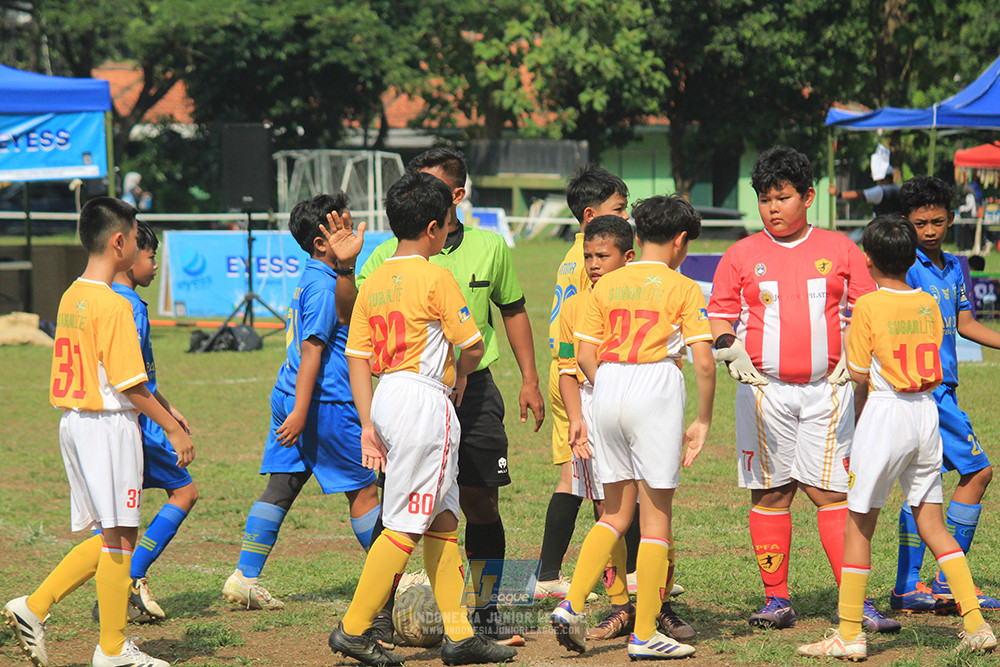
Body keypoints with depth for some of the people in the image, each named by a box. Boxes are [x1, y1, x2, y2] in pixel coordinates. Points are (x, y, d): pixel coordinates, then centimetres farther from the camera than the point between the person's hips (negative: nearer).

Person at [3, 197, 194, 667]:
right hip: (108, 424, -9)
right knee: (120, 536, -1)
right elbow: (130, 384, -17)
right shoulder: (113, 305, -16)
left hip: (73, 422, 9)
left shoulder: (71, 297, 11)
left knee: (108, 537, 14)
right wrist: (173, 430, -10)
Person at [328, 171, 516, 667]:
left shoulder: (374, 282, 10)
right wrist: (458, 376, 15)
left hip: (387, 398, 8)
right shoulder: (437, 278, -10)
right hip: (426, 398, -8)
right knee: (404, 524, -5)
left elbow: (357, 357, 7)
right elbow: (472, 348, -7)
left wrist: (368, 425, 7)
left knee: (442, 520, 13)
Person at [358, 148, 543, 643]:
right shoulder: (389, 256, -2)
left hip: (474, 388, 2)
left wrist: (529, 381, 15)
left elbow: (513, 311, 17)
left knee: (481, 504, 4)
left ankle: (485, 610, 17)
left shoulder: (490, 249, 4)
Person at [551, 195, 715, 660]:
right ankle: (645, 634, 1)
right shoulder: (683, 288, 0)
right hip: (657, 386, -5)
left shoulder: (607, 285, 12)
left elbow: (585, 354, 7)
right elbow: (704, 361, -6)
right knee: (655, 514, 2)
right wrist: (703, 421, 4)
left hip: (608, 384, 5)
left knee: (616, 512, 17)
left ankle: (572, 605, 3)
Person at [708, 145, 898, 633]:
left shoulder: (840, 250, 7)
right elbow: (719, 313, 9)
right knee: (771, 493, 3)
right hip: (764, 389, 1)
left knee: (832, 492, -5)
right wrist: (730, 348, -10)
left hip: (827, 387, -1)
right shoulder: (741, 256, 8)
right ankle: (776, 600, 9)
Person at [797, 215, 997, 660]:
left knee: (859, 524, 3)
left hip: (885, 410, -6)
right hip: (927, 411, 6)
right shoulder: (929, 304, 7)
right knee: (932, 526, 11)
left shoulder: (868, 306, -10)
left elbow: (858, 374, -6)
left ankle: (850, 635, 4)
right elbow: (932, 362, 12)